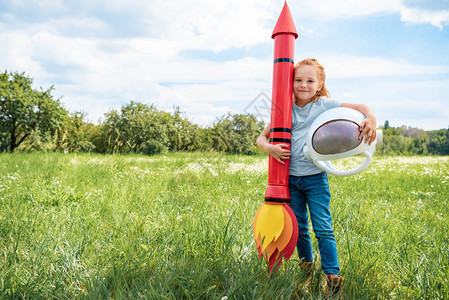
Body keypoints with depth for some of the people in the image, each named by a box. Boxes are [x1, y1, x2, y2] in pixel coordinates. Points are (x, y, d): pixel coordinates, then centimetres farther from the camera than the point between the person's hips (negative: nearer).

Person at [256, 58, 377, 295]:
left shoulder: (324, 105, -3)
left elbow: (361, 108, -6)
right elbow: (261, 138, 4)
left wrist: (370, 120, -29)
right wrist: (269, 148, -19)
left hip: (315, 177, -3)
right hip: (291, 178, 3)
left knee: (323, 228, -5)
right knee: (299, 227, 14)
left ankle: (332, 274, 2)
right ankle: (306, 264, 33)